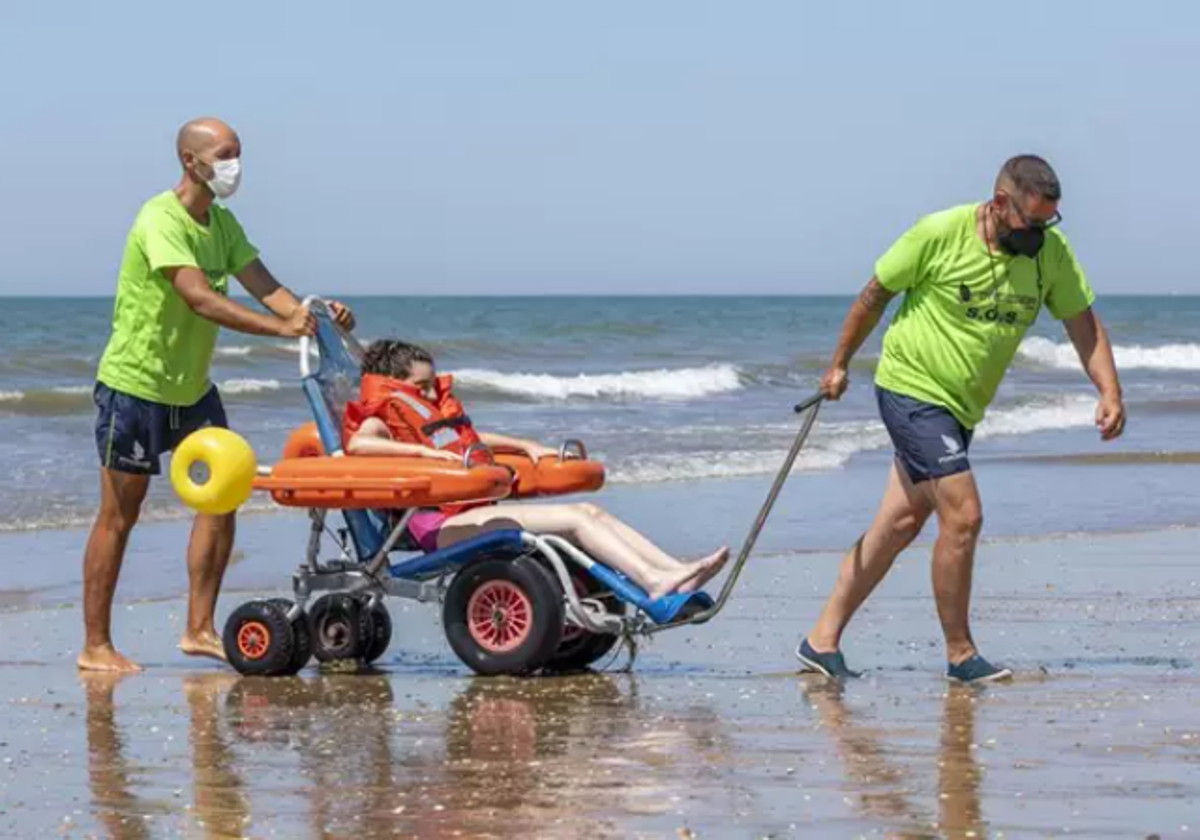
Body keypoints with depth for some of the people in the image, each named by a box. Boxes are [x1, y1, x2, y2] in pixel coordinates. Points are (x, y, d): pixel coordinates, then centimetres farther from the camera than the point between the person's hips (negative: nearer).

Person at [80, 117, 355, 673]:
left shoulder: (222, 224, 7)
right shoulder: (161, 221, -21)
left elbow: (264, 287, -3)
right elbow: (202, 300, -33)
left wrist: (313, 315, -23)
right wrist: (282, 328, -39)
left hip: (192, 388, 8)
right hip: (135, 384, -8)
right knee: (118, 517, -2)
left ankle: (199, 630, 9)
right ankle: (95, 646, 5)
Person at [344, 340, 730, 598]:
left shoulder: (432, 414, 30)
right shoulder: (380, 421, 1)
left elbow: (469, 437, 40)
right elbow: (357, 445, -22)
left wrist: (525, 446, 26)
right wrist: (423, 451, -30)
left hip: (472, 512, 10)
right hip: (439, 524, -10)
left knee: (590, 511, -3)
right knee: (571, 519, -21)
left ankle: (676, 573, -15)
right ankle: (655, 584, -32)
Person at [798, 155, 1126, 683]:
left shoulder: (1051, 250, -5)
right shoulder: (939, 234, -17)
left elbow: (1083, 323, -1)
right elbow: (875, 295, -4)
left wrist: (1109, 392, -15)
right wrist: (840, 364, 4)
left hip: (961, 407, 6)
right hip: (911, 387, -6)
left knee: (901, 523, 9)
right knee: (963, 515, -15)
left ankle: (823, 640, 17)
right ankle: (961, 656, -3)